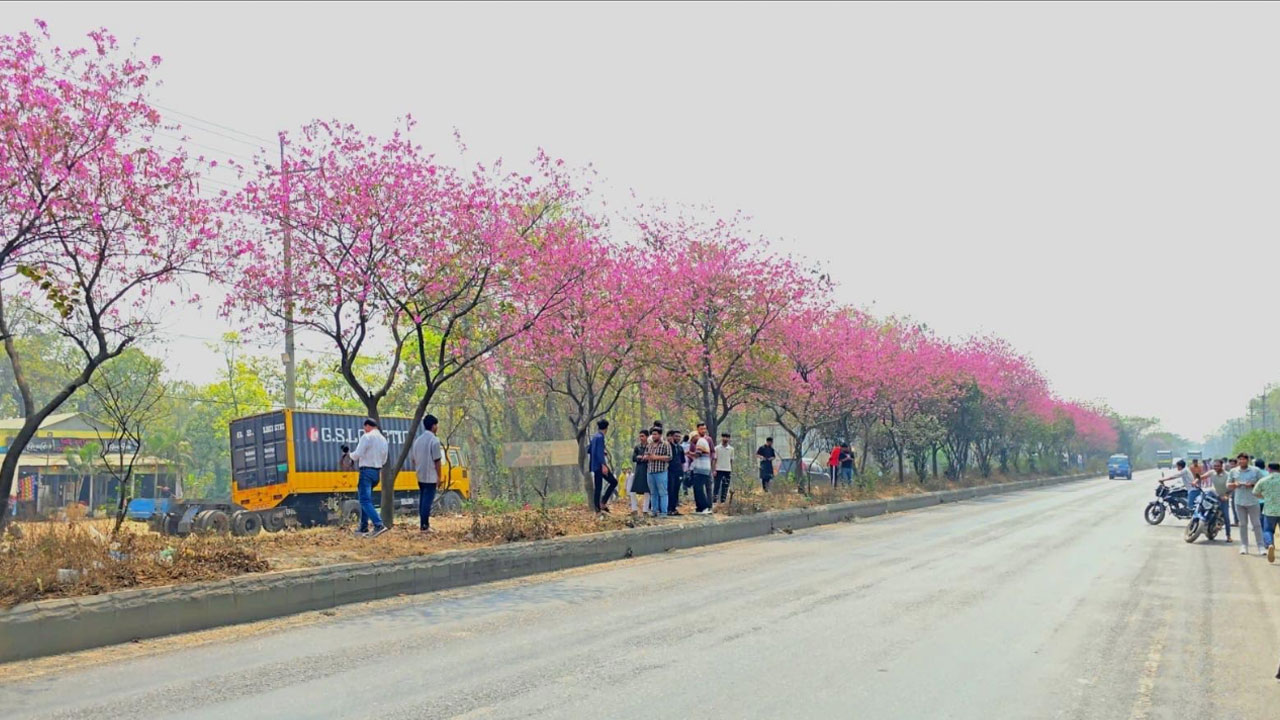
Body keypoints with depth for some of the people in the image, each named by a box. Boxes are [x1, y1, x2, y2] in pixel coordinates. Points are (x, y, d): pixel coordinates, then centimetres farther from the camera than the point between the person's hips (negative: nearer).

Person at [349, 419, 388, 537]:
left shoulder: (367, 437, -10)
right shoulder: (383, 439, 14)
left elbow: (357, 455, -14)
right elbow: (384, 460, 17)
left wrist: (351, 454, 6)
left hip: (366, 471, -8)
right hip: (377, 472, 8)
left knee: (365, 500, -12)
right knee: (365, 499, 18)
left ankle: (379, 525, -27)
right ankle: (363, 528, 20)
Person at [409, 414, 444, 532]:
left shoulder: (418, 440, 9)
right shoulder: (434, 440, -13)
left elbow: (413, 459, 14)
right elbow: (437, 460, -13)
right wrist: (439, 476, -7)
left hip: (420, 477, 7)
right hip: (431, 477, -7)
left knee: (422, 500, 13)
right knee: (428, 500, -5)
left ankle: (423, 524, 17)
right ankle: (424, 526, -6)